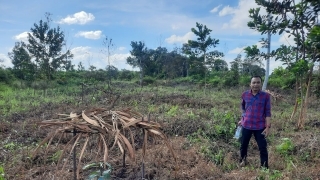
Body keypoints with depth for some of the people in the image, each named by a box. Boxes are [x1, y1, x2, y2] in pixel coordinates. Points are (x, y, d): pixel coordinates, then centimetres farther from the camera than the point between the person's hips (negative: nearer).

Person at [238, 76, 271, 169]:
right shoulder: (245, 94, -2)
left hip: (260, 127, -2)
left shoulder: (265, 96, -7)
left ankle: (265, 167, 21)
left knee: (263, 148, 6)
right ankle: (242, 161, 38)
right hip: (246, 125, 2)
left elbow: (268, 112, -6)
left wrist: (268, 127, -11)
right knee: (243, 145, 15)